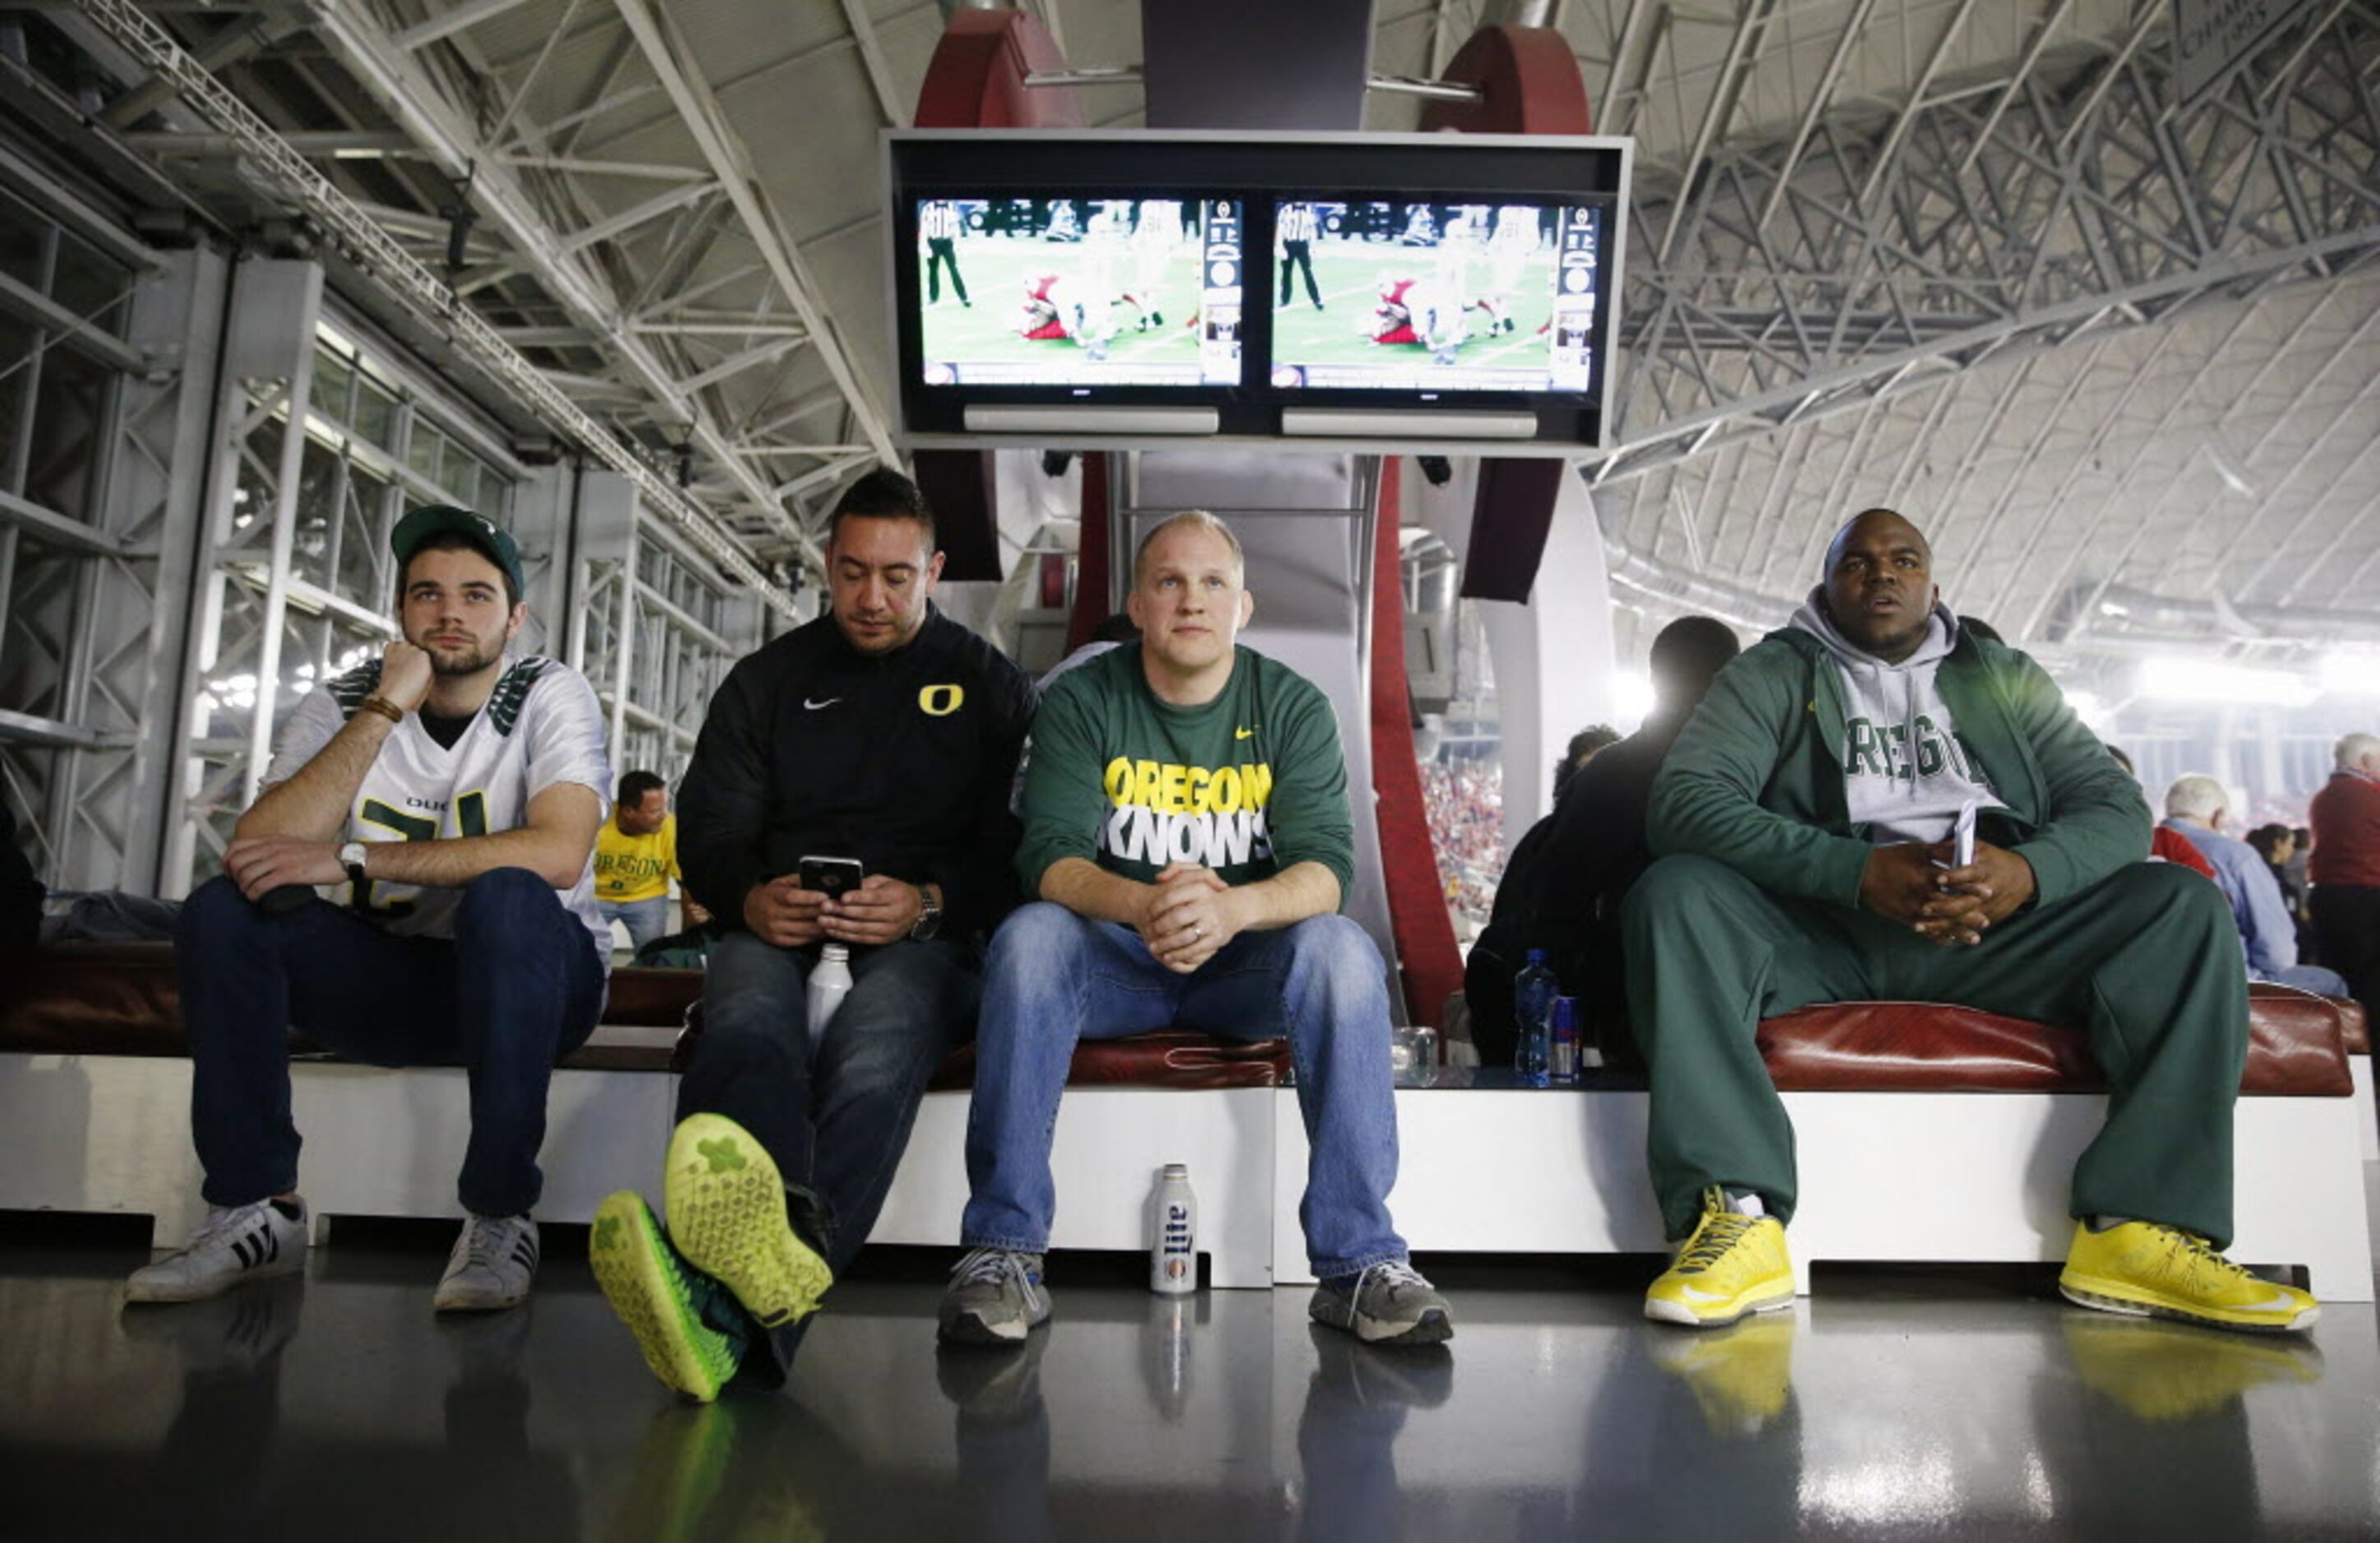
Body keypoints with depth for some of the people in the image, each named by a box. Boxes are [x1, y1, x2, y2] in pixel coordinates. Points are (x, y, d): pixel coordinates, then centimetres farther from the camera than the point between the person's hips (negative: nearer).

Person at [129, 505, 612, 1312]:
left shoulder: (550, 695, -9)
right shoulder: (342, 704, 0)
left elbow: (558, 851, -28)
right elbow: (256, 848, -17)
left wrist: (348, 859, -27)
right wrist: (384, 711, -23)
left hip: (536, 979, -3)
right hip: (390, 981, 4)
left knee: (506, 897, -35)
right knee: (223, 909, -17)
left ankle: (500, 1217, -25)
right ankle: (255, 1209, -9)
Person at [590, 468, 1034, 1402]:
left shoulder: (990, 684, 17)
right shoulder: (767, 681, 23)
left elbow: (1018, 850, 8)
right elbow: (707, 832, 15)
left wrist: (929, 902, -13)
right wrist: (751, 897, -9)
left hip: (922, 935, -2)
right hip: (779, 929, 2)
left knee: (873, 1054, -38)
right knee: (747, 1020, -36)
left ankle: (731, 1313, -63)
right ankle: (777, 1240, -69)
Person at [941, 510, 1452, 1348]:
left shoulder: (1293, 706, -2)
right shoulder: (1081, 701, -3)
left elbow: (1326, 864, -14)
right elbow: (1049, 854, -14)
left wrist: (1231, 908, -37)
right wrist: (1142, 904, -38)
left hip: (1246, 964, 1)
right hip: (1114, 962, 0)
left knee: (1342, 949, -29)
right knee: (1028, 937, -30)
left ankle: (1359, 1262, -24)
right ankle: (1001, 1251, -24)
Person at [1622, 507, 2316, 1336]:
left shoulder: (2006, 677, 21)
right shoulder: (1771, 675, 11)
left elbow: (2119, 807, 9)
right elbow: (1683, 802, -7)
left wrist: (2029, 871, -17)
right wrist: (1857, 870, -21)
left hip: (1995, 932, 3)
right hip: (1822, 936, -2)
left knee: (2184, 903, -17)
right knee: (1674, 892, -30)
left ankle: (2137, 1230, -25)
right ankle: (1740, 1220, -38)